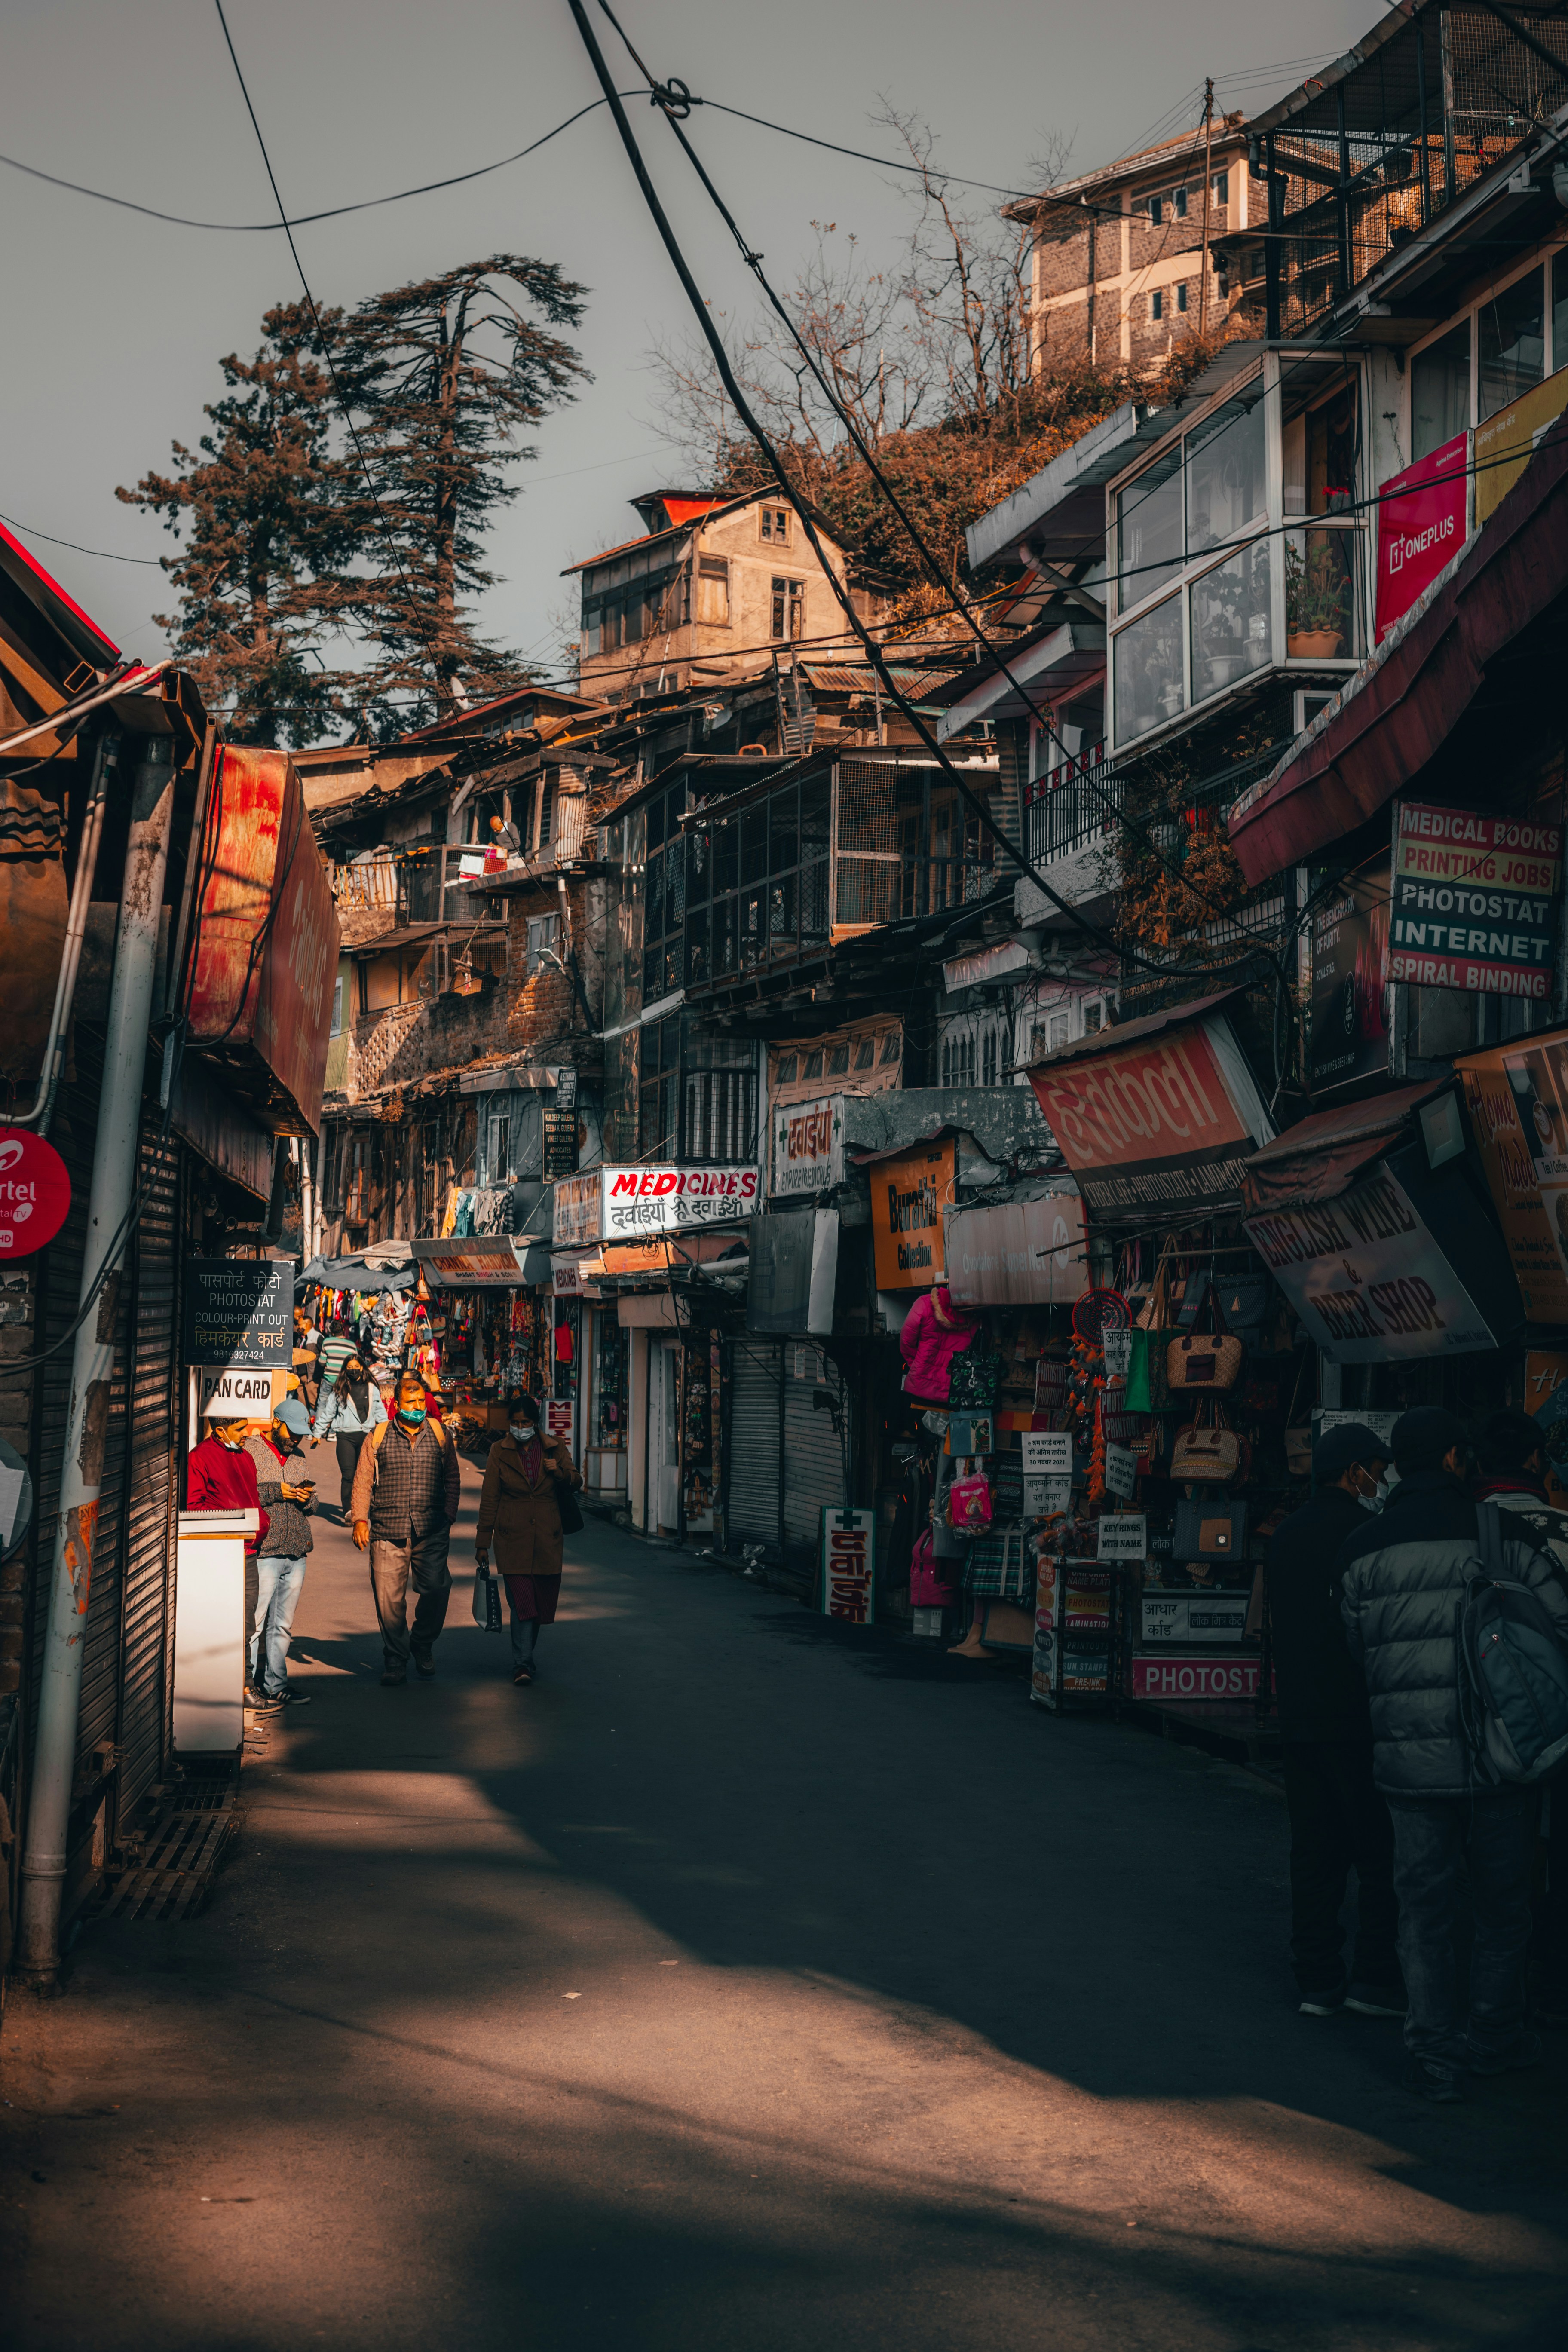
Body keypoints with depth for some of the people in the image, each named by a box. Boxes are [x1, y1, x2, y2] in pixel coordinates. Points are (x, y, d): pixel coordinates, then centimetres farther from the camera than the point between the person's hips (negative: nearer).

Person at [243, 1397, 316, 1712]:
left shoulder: (297, 1457, 20)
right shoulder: (249, 1451, -3)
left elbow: (311, 1504, 25)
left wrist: (307, 1497, 2)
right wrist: (276, 1491, -14)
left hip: (296, 1555, 7)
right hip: (263, 1553, -7)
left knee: (282, 1626, 10)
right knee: (255, 1624, -5)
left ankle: (276, 1686, 16)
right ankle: (252, 1688, 1)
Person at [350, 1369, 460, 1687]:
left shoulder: (439, 1434, 10)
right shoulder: (378, 1437, 6)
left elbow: (451, 1478, 16)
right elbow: (363, 1481, 7)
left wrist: (449, 1516, 10)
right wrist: (360, 1519, -3)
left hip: (431, 1532, 1)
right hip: (387, 1533, -1)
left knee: (436, 1589, -8)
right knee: (389, 1600, -2)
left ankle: (422, 1646, 19)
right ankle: (395, 1663, 12)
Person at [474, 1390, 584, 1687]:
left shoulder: (555, 1448, 4)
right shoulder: (500, 1452, 0)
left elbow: (577, 1481, 12)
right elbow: (489, 1499, 2)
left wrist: (561, 1472, -12)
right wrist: (483, 1543, 1)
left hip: (547, 1537, 2)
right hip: (513, 1537, -2)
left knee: (543, 1600, 8)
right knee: (522, 1601, -12)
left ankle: (524, 1658, 28)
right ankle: (522, 1664, -9)